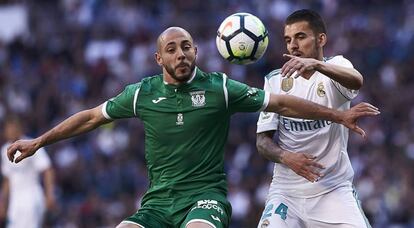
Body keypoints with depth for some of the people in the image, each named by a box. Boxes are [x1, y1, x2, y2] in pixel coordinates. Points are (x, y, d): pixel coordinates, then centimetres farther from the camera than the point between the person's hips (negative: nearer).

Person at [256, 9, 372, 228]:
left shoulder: (336, 66, -2)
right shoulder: (275, 80, 6)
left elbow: (356, 81, -27)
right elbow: (263, 141, 4)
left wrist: (316, 65, -46)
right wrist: (286, 157, -18)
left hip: (334, 190, -2)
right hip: (286, 191, 2)